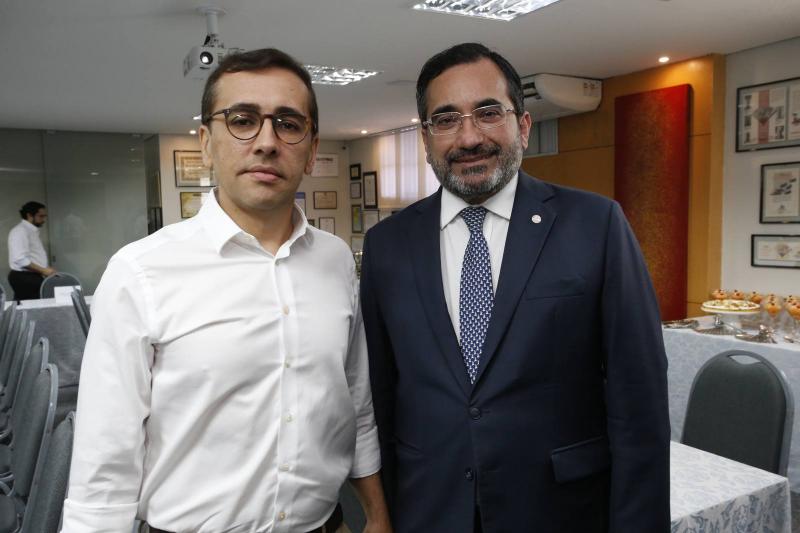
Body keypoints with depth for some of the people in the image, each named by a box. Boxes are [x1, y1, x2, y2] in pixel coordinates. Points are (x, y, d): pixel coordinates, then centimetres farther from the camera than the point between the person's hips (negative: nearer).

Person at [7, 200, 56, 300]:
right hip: (24, 278, -9)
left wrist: (47, 270, 5)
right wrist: (43, 270, -20)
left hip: (33, 277, 9)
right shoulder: (20, 231, -13)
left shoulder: (33, 231, 17)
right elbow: (21, 259, -23)